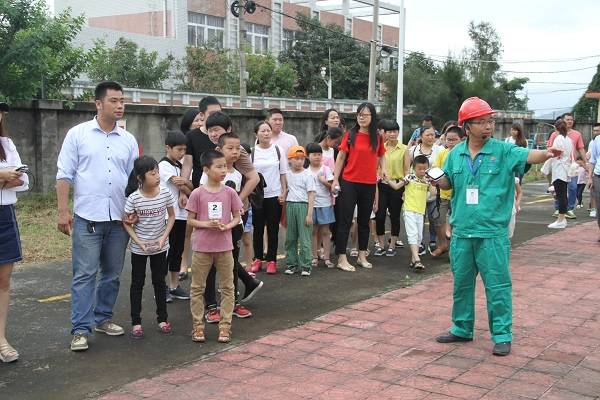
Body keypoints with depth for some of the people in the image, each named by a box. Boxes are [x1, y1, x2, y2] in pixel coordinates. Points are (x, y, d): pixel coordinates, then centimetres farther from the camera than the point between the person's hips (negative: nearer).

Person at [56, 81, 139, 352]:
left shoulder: (128, 140, 9)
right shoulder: (78, 134, -1)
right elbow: (64, 175, -2)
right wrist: (63, 211, -8)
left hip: (119, 218, 4)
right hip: (87, 217, -4)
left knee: (112, 273, 12)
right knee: (84, 275, -4)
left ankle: (103, 318, 26)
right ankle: (81, 330, 1)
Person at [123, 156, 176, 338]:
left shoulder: (165, 193, -12)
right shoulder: (133, 198, -19)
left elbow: (171, 216, 0)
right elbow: (127, 223, -9)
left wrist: (163, 237, -12)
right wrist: (139, 242, -20)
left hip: (159, 247, 2)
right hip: (139, 248, -2)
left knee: (159, 281, 13)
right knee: (137, 283, 7)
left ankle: (162, 319, 24)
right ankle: (136, 322, 16)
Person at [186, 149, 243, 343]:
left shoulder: (230, 193, -2)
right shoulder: (197, 194, -7)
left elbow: (237, 217, 5)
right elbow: (190, 220, -2)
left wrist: (227, 226, -15)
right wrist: (207, 224, -18)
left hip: (224, 247, 2)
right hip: (202, 247, -1)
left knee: (227, 287, 6)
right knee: (197, 287, 7)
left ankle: (225, 325, 17)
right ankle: (198, 325, 19)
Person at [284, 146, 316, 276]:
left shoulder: (307, 175, -3)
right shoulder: (287, 174, 9)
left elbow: (311, 195, -6)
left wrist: (309, 214, -12)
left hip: (303, 206, -4)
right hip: (290, 205, 4)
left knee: (304, 237, -4)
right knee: (290, 237, 8)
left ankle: (305, 265, 1)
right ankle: (291, 264, 17)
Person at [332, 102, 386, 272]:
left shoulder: (377, 138, 5)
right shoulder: (350, 135, -3)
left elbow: (381, 156, 19)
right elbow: (341, 157, -2)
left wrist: (383, 168, -1)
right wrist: (335, 179, -6)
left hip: (369, 184, 3)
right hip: (349, 183, -3)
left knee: (364, 221, 13)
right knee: (345, 221, -1)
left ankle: (362, 256, 25)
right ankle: (342, 259, 2)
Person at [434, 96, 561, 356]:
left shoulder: (503, 151, -5)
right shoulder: (456, 154, 7)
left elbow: (527, 156, -21)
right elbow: (447, 183, 18)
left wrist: (546, 154, -42)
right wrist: (435, 179, -4)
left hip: (493, 233, -4)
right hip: (461, 232, 4)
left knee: (497, 286, 0)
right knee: (462, 283, 15)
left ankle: (502, 335, 12)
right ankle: (462, 329, 30)